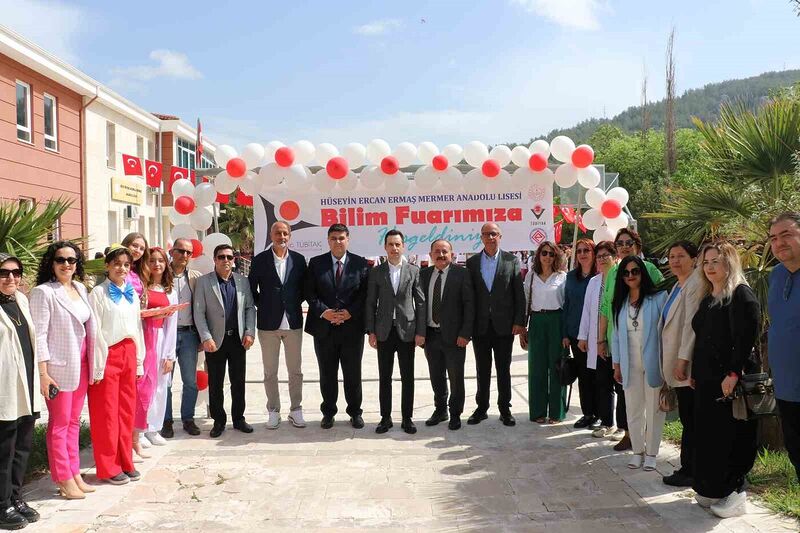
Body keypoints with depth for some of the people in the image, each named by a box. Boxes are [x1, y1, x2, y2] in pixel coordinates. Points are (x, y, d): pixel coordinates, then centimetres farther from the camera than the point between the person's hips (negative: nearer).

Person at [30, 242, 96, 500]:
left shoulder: (81, 288, 9)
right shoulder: (43, 292, -10)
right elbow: (39, 334, -12)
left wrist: (91, 362, 12)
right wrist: (43, 373, -15)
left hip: (81, 364, 6)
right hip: (59, 367, -6)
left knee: (74, 421, 14)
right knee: (59, 423, 4)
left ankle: (75, 473, 23)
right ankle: (64, 479, 14)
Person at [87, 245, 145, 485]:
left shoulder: (132, 293, 10)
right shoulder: (98, 293, -8)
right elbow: (95, 332, -10)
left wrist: (139, 362, 11)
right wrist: (97, 366, -12)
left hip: (129, 355, 6)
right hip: (108, 356, -6)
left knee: (127, 411, 11)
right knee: (107, 413, 4)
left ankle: (125, 462, 22)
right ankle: (108, 467, 15)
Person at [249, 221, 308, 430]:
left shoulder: (298, 259, 2)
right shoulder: (260, 260, -2)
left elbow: (304, 287, 11)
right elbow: (251, 287, 5)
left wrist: (295, 303, 2)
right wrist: (262, 305, 0)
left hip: (293, 322, 1)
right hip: (268, 323, -1)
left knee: (295, 371, 8)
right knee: (270, 372, 7)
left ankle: (296, 410, 20)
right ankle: (274, 411, 20)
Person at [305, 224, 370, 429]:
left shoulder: (360, 264, 1)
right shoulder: (316, 263, 4)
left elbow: (365, 293, -2)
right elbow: (310, 293, 1)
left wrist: (350, 312, -13)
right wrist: (323, 311, -13)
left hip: (352, 326, -1)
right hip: (324, 327, 1)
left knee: (353, 373, 8)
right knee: (327, 374, 11)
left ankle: (355, 412, 23)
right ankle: (328, 412, 25)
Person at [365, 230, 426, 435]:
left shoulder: (414, 271, 3)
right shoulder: (376, 272, 4)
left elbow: (421, 303, 2)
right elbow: (370, 303, 4)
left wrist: (420, 332, -3)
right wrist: (371, 331, -1)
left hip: (406, 331, 0)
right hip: (384, 332, 1)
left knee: (407, 377, 5)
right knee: (384, 377, 7)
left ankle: (407, 418, 16)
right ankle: (385, 417, 17)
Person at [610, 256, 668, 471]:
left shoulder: (658, 298, -8)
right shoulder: (620, 303, 7)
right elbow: (616, 335, 9)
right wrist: (616, 364, 8)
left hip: (653, 363, -4)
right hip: (630, 365, 4)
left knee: (654, 409, 7)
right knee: (633, 409, 11)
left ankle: (651, 453, 21)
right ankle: (637, 451, 26)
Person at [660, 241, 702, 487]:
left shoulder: (694, 285, -13)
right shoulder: (678, 285, 17)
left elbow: (691, 324, -18)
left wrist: (683, 359, -20)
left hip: (687, 364, -9)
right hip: (677, 363, 9)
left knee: (690, 419, -1)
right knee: (688, 419, 13)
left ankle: (688, 471, 8)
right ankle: (688, 469, 21)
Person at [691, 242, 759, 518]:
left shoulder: (741, 295, -11)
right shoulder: (708, 298, 14)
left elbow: (745, 338, -18)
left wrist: (734, 375, -23)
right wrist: (695, 373, 13)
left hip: (729, 383, -8)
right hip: (705, 381, 8)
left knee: (730, 438, 0)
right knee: (707, 436, 13)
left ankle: (735, 493, 13)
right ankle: (711, 490, 24)